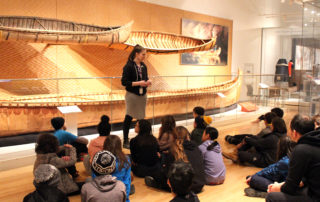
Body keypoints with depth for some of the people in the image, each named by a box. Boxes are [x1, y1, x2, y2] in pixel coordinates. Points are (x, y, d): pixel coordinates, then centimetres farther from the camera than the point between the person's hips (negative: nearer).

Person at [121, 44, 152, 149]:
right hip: (132, 95, -6)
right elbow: (124, 82, -15)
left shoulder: (143, 66, 8)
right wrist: (138, 83, -21)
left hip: (142, 95, 6)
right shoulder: (129, 66, -12)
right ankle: (125, 141, 11)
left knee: (141, 118, 10)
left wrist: (147, 82, -3)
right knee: (129, 117, 1)